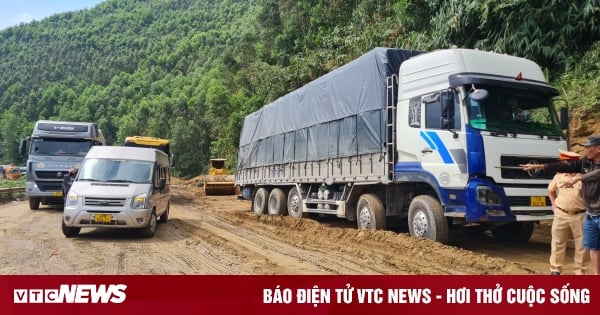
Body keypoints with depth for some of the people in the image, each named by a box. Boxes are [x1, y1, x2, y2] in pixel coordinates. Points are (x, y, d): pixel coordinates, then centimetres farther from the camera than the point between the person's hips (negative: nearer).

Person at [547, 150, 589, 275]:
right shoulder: (559, 176, 3)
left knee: (582, 244, 7)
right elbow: (550, 190, 20)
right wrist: (553, 204, 12)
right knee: (558, 242, 9)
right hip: (561, 215, 3)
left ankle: (580, 270, 21)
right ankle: (555, 268, 19)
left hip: (580, 216, -3)